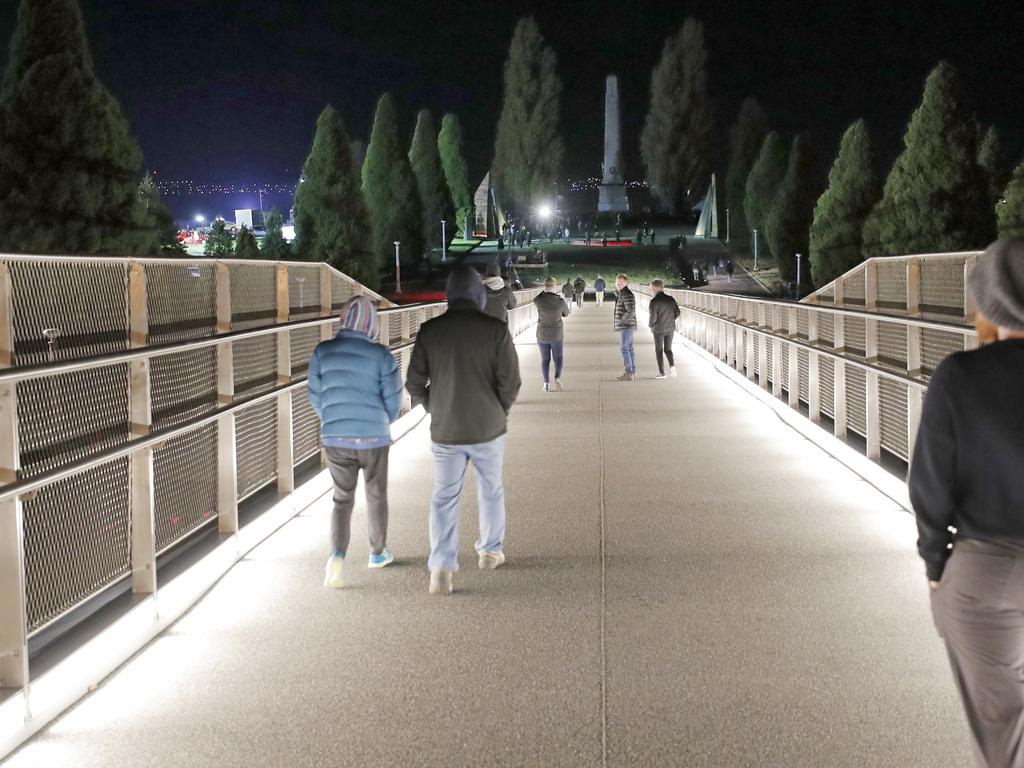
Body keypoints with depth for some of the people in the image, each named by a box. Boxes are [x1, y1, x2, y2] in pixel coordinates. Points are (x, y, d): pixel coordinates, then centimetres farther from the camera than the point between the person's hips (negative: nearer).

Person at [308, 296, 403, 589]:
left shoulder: (322, 352, -5)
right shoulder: (381, 355, -13)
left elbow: (315, 395, 2)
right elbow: (393, 399, -8)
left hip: (335, 438, 2)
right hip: (373, 437, -2)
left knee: (342, 499, 13)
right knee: (376, 497, 20)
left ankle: (337, 555, -9)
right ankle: (377, 552, 37)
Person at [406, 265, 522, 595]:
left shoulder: (429, 331, -5)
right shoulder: (496, 330, -11)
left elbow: (414, 383, -3)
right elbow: (510, 382, -11)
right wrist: (500, 412, 7)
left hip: (445, 431, 1)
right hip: (488, 428, -1)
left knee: (444, 497, 7)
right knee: (491, 490, 20)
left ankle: (441, 568, -4)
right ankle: (490, 551, 33)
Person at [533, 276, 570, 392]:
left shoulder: (538, 301, -17)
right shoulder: (560, 301, -16)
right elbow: (566, 313, 2)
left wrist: (545, 292, 7)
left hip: (542, 335, 1)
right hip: (557, 335, -1)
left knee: (545, 359, 14)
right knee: (558, 357, 15)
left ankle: (546, 383, 11)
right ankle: (557, 377, -7)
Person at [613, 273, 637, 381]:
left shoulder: (627, 295, -16)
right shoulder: (620, 294, 17)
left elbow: (630, 311, -23)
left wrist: (620, 320, -16)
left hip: (626, 326, -10)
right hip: (626, 326, 10)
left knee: (624, 349, -10)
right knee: (629, 349, 11)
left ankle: (629, 373, -10)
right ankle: (632, 373, 14)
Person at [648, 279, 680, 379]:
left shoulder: (654, 301, -16)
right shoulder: (671, 299, 0)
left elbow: (652, 317, -18)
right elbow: (677, 313, 4)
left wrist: (650, 324, 3)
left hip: (658, 329, -5)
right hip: (670, 328, 5)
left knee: (659, 350, 7)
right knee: (668, 349, 16)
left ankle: (661, 372, 7)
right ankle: (672, 365, -7)